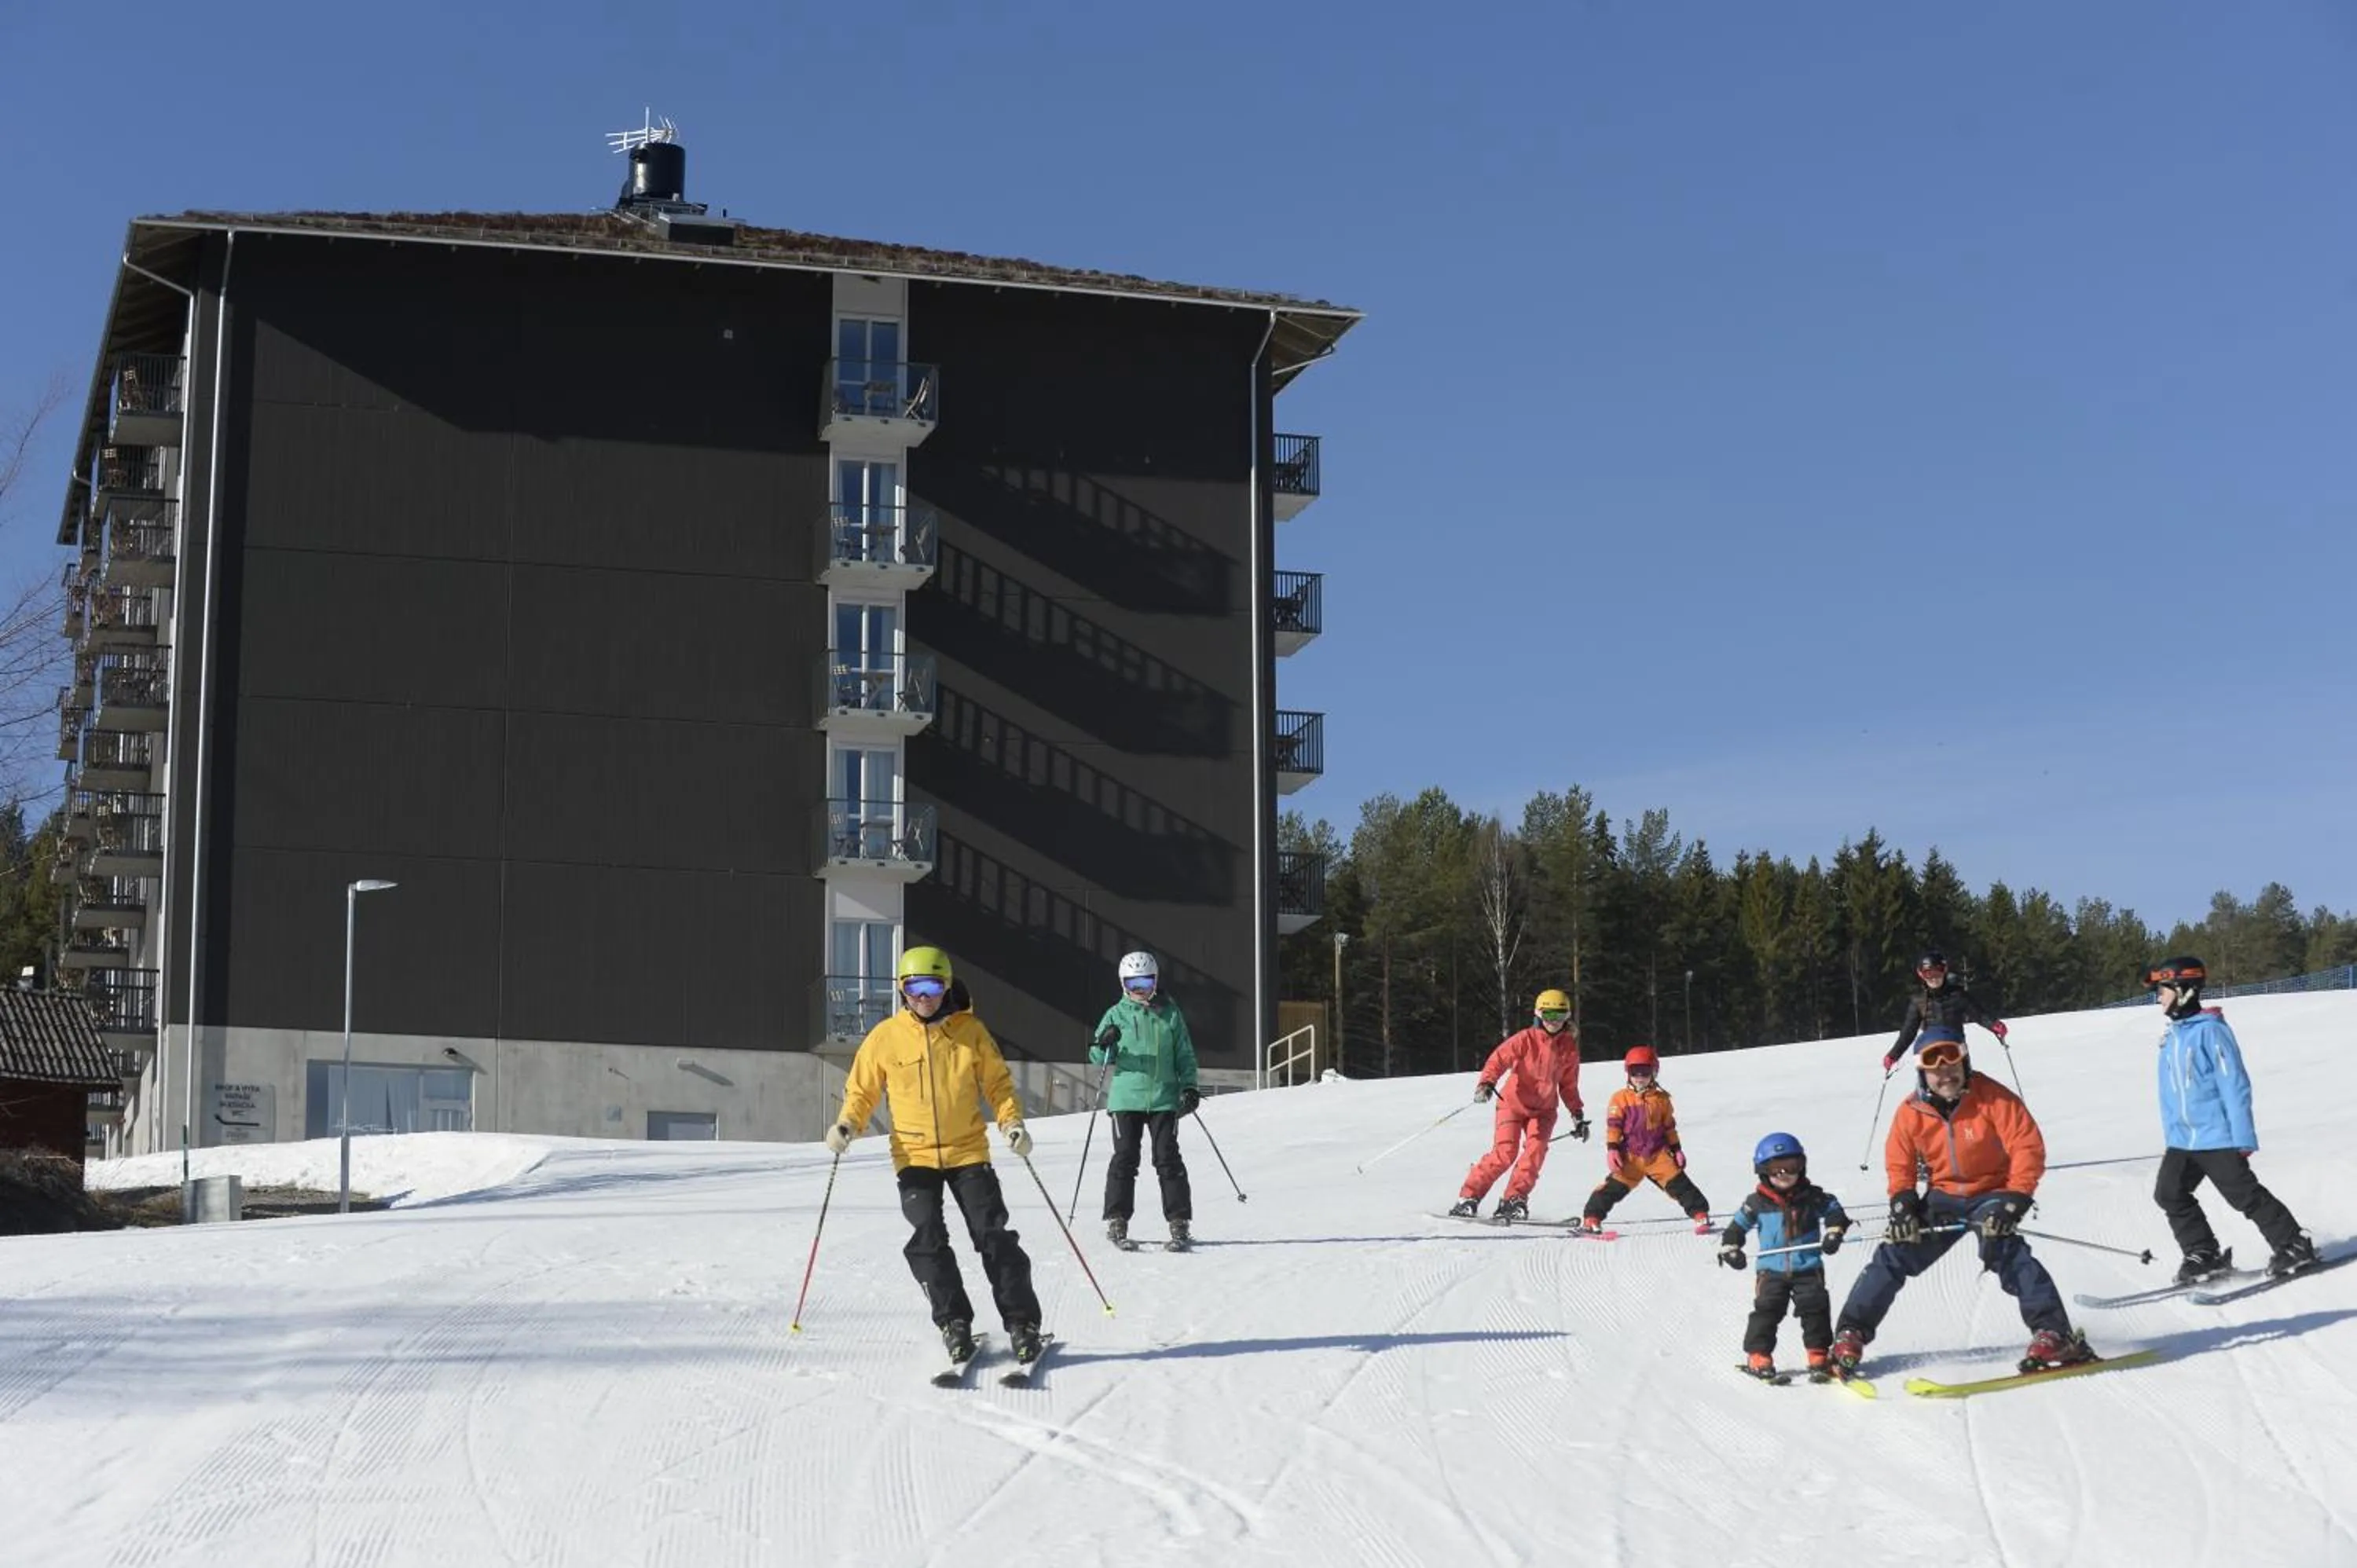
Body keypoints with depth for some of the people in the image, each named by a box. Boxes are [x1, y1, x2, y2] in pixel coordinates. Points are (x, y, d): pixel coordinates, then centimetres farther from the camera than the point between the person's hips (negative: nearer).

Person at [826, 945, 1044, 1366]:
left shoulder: (969, 1030, 1)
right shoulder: (885, 1037, 0)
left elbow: (997, 1082, 7)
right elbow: (862, 1091, 8)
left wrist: (1012, 1122, -8)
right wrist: (847, 1125, -10)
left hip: (969, 1153, 0)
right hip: (915, 1157, 1)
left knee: (994, 1237, -5)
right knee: (928, 1241, -9)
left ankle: (1022, 1324, 1)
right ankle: (953, 1322, 4)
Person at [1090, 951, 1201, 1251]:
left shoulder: (1170, 1015, 8)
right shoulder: (1116, 1015, 8)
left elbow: (1185, 1055, 12)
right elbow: (1099, 1058, 7)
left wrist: (1189, 1086, 1)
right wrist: (1104, 1046, -15)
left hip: (1164, 1098, 0)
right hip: (1126, 1098, 0)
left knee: (1168, 1159, -3)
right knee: (1125, 1158, -2)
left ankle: (1179, 1223, 0)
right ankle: (1117, 1221, 4)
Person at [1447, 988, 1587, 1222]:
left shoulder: (1569, 1047, 2)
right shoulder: (1525, 1039, -12)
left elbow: (1568, 1084, 14)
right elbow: (1499, 1059, -20)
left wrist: (1578, 1115, 13)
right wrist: (1487, 1083, -37)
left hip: (1544, 1109, 3)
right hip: (1514, 1103, -3)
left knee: (1536, 1148, -22)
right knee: (1505, 1152, -17)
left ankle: (1514, 1200, -14)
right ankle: (1468, 1198, -7)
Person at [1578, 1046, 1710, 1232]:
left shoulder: (1661, 1100, 8)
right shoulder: (1621, 1099, 1)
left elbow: (1669, 1127, 15)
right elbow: (1613, 1126, -2)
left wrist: (1676, 1150, 12)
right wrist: (1612, 1149, -11)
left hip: (1658, 1154, 2)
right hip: (1630, 1156, -2)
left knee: (1678, 1182, -6)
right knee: (1615, 1187, -8)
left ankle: (1700, 1213, 0)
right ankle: (1592, 1218, -2)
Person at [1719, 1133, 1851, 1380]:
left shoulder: (1813, 1197, -1)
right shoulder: (1757, 1202, 1)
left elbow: (1834, 1212, 6)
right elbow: (1737, 1225, 10)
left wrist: (1834, 1232, -11)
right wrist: (1730, 1248, 2)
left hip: (1808, 1269, 0)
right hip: (1771, 1269, 0)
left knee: (1815, 1309, -2)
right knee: (1766, 1311, -6)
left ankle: (1819, 1356, 9)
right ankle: (1758, 1357, 2)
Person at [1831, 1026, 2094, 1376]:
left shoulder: (1992, 1098, -18)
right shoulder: (1911, 1112, -7)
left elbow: (2028, 1148, -19)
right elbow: (1899, 1166, 6)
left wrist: (2012, 1203, -25)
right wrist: (1903, 1205, -11)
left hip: (1992, 1194, -4)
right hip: (1944, 1197, 4)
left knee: (2005, 1252, -30)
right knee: (1894, 1256, -3)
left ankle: (2055, 1335, -31)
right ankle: (1851, 1335, 7)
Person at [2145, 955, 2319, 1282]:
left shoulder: (2210, 1031, -15)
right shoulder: (2171, 1035, 9)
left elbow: (2235, 1085, -16)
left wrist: (2244, 1138, -18)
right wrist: (2170, 1134, 21)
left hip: (2217, 1136, -8)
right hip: (2182, 1140, 8)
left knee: (2247, 1196, -2)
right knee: (2169, 1194, 0)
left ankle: (2295, 1247, 12)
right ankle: (2203, 1255, 10)